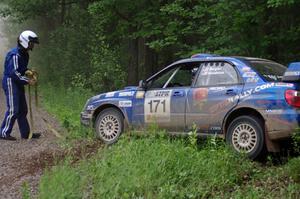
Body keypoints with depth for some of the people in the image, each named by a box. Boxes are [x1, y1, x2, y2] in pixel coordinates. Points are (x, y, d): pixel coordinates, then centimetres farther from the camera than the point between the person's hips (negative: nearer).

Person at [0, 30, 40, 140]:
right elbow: (14, 72, -25)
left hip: (18, 84, 10)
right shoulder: (15, 55, -20)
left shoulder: (24, 54, 11)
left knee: (22, 110, 12)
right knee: (13, 110, -9)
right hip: (10, 83, -10)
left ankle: (26, 133, 19)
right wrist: (28, 80, -22)